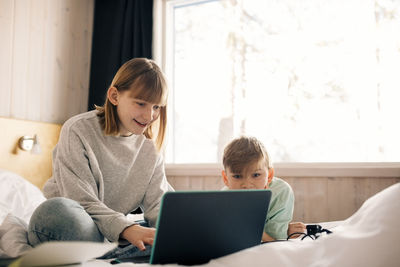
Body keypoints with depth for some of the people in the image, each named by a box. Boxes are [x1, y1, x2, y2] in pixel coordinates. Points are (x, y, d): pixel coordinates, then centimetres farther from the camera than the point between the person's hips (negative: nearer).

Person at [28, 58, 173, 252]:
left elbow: (157, 202, 0)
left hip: (112, 234, 5)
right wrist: (127, 229, -34)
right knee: (58, 208, -39)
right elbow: (82, 202, -19)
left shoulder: (149, 147, 6)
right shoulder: (78, 130, -11)